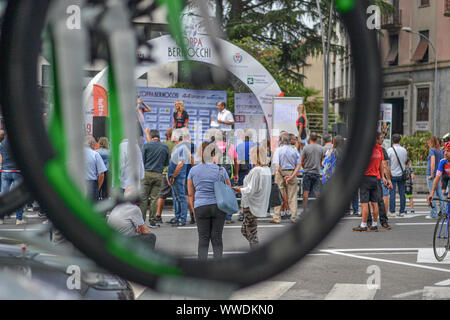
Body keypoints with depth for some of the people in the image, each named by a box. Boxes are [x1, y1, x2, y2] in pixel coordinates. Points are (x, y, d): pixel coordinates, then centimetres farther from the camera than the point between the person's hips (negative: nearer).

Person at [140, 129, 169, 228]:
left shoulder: (146, 146, -2)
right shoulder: (165, 147, 4)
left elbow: (142, 160, -1)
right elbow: (166, 163, 11)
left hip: (147, 173, -2)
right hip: (158, 175, 2)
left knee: (143, 197, 3)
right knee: (154, 198, 4)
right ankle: (152, 220, 3)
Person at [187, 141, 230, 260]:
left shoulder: (193, 170, 3)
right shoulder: (221, 170, -1)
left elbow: (190, 194, 7)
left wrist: (194, 210, 16)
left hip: (201, 207, 0)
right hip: (219, 206, 0)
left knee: (203, 239, 5)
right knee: (217, 239, 6)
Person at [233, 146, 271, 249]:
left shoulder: (256, 171, -21)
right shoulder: (267, 170, 6)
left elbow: (251, 190, -21)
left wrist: (240, 189, -3)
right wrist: (242, 187, 14)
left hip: (252, 205, -9)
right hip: (261, 205, 9)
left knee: (252, 234, -1)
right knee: (244, 230, 22)